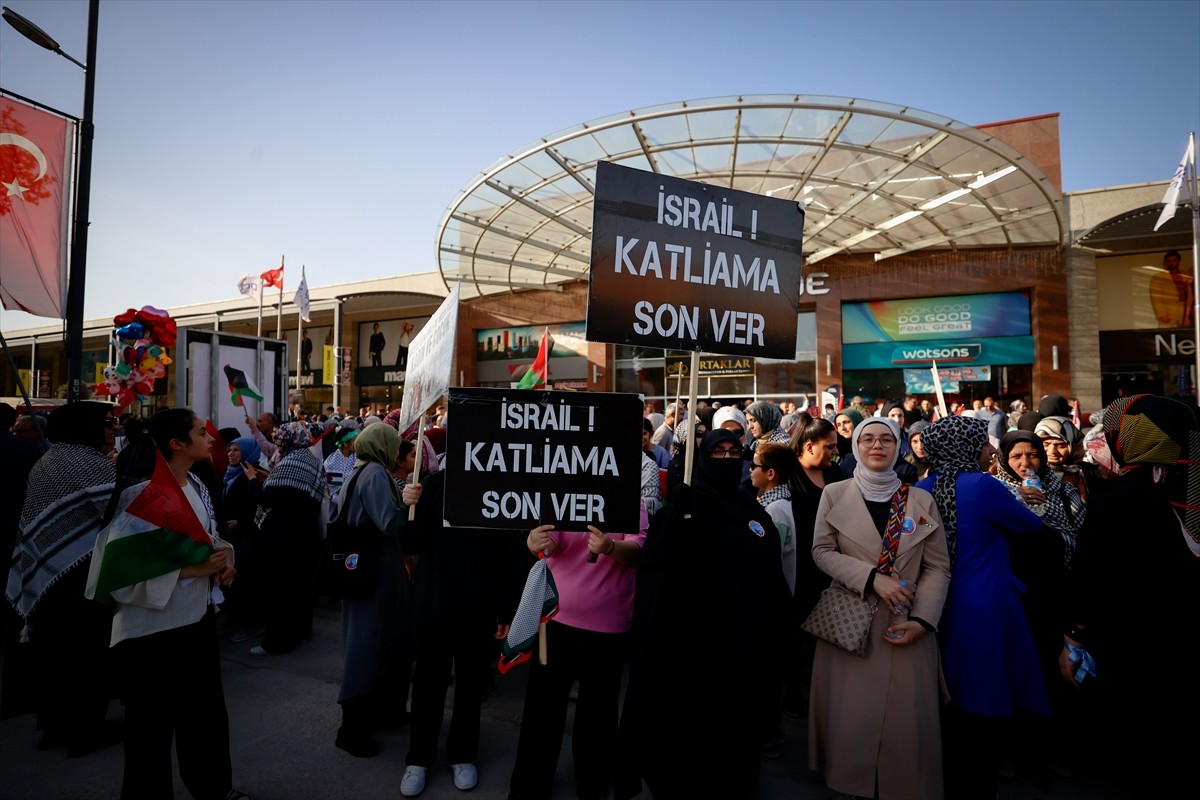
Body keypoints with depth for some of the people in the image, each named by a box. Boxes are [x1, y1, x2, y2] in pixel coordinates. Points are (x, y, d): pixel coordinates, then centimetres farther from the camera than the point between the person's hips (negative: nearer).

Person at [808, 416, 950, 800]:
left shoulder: (922, 500, 5)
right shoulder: (834, 494, 3)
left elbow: (938, 567, 2)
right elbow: (822, 552, -2)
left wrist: (922, 620, -10)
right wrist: (872, 577, -15)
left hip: (907, 626, 1)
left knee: (906, 720, 4)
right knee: (851, 719, 4)